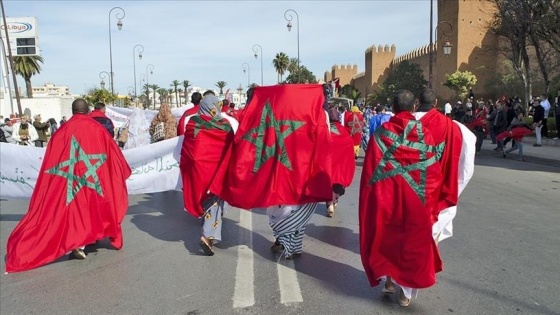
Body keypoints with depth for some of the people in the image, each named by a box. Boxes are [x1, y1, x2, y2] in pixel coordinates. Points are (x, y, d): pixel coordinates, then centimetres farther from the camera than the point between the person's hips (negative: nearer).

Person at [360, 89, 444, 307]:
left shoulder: (381, 132, -7)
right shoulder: (424, 133, -7)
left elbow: (370, 169, -6)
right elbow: (434, 171, -4)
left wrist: (371, 196, 4)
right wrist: (430, 201, 8)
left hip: (386, 195, 1)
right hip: (415, 197, 0)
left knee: (387, 235, 20)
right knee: (413, 240, 12)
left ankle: (389, 280, 30)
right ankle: (406, 291, 18)